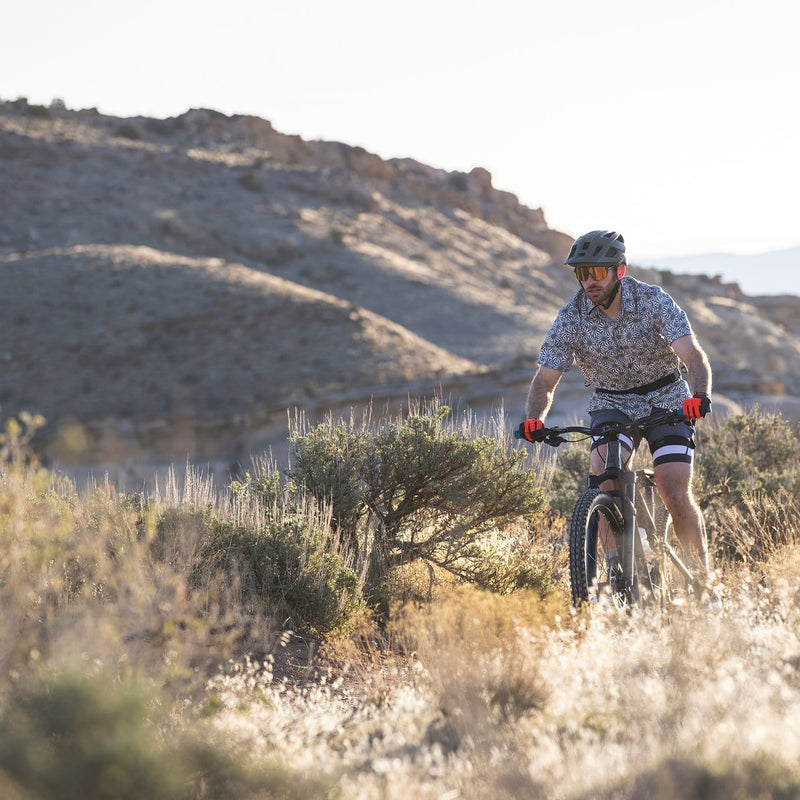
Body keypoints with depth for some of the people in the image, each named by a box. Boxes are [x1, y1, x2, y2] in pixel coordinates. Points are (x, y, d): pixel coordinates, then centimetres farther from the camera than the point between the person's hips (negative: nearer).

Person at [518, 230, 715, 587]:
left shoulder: (654, 302, -20)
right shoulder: (571, 317, -15)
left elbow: (694, 356, -29)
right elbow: (545, 380, -16)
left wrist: (701, 396, -50)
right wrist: (534, 420, -37)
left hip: (666, 400, -2)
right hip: (612, 403, 2)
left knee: (676, 495, -14)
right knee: (603, 470, -27)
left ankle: (703, 579, 6)